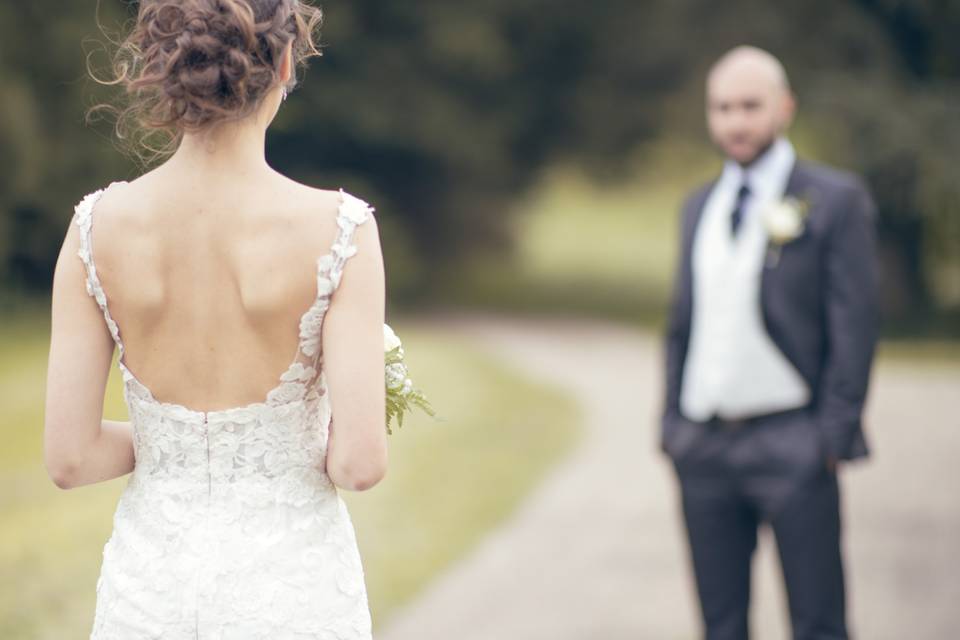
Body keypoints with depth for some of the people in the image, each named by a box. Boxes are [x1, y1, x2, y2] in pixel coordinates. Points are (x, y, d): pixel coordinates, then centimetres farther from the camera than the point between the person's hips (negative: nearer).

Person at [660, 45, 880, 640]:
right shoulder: (700, 206, 15)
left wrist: (836, 433, -11)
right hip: (704, 447, 5)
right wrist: (672, 424, 11)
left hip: (793, 447, -5)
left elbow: (855, 322, -6)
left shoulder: (836, 199, -2)